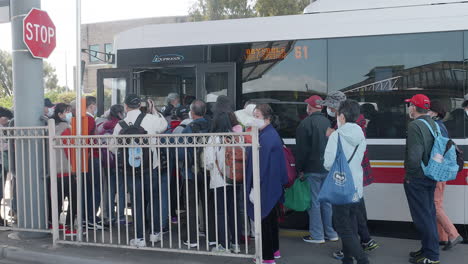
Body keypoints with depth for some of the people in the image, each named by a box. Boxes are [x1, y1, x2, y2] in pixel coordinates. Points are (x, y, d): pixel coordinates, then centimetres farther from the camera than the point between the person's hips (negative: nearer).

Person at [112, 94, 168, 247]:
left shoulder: (120, 125, -5)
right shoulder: (150, 119, -9)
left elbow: (114, 147, 2)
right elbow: (164, 125, 12)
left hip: (131, 170, 1)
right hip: (151, 167, 0)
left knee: (137, 202, 9)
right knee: (155, 199, 15)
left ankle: (140, 238, 13)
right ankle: (156, 232, 25)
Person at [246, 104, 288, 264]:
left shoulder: (265, 137, -20)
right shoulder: (272, 134, 10)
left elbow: (261, 165, -23)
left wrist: (254, 187, -20)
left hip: (265, 187, -10)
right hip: (273, 187, 10)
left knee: (264, 220, 0)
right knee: (271, 218, 20)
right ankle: (275, 250, 34)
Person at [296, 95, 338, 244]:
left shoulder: (305, 123, -11)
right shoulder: (327, 122, 9)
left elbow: (301, 149, -13)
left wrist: (300, 169, -6)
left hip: (312, 170, -6)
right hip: (327, 169, 6)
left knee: (314, 202, 0)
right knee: (327, 201, 13)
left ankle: (317, 235, 5)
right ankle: (331, 233, 19)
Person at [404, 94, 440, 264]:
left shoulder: (415, 125, -18)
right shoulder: (434, 124, 9)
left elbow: (414, 155, -26)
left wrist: (409, 174, -13)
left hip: (416, 180, -9)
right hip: (431, 178, 9)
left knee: (422, 216, 0)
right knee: (429, 213, 18)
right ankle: (428, 249, 30)